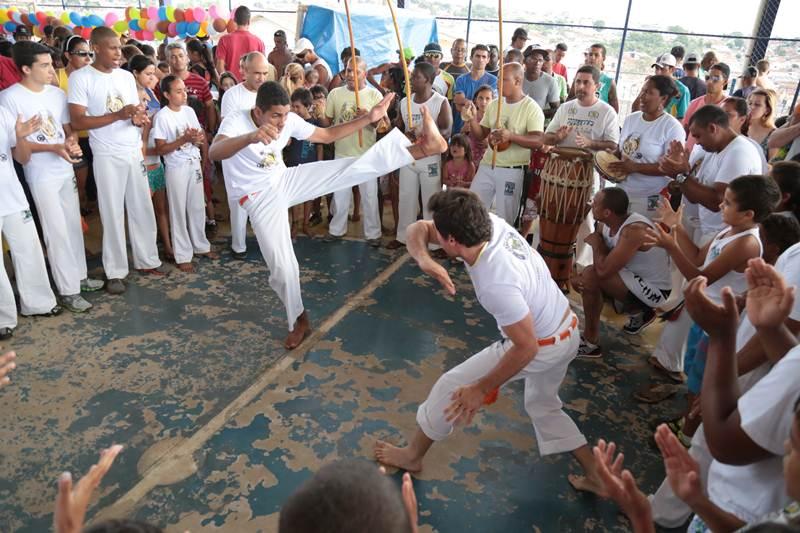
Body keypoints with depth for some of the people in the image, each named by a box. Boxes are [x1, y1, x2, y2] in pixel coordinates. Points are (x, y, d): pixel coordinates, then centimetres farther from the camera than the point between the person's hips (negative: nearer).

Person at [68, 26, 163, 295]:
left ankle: (147, 260, 23)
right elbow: (77, 121, -12)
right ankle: (115, 272, 10)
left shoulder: (127, 76, 9)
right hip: (107, 156, -5)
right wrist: (118, 115, -21)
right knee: (112, 214, 0)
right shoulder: (80, 78, -6)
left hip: (135, 152, 5)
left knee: (143, 209, 9)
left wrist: (139, 118, -11)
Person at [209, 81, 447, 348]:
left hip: (286, 181, 3)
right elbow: (214, 153, -43)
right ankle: (299, 320, 17)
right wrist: (251, 137, -63)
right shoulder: (236, 121, -23)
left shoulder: (289, 120, -9)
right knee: (281, 266, -7)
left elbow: (327, 135, 2)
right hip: (260, 198, -3)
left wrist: (368, 118, -8)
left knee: (352, 169, -14)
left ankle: (423, 147, -23)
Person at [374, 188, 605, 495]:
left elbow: (526, 347, -27)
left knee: (451, 386, 5)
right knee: (543, 406, 32)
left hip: (542, 347, -8)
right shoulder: (491, 224, -15)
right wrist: (424, 260, -28)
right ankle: (595, 476, 38)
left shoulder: (497, 284, -37)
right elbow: (418, 229, -6)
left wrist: (481, 389, -18)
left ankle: (412, 455, 25)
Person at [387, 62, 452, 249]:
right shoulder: (404, 102, 6)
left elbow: (446, 132, -15)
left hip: (430, 158, -5)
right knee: (406, 198, 11)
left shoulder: (441, 102, -10)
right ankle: (403, 236, 24)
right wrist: (404, 136, -13)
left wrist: (423, 134, -29)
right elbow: (398, 128, 11)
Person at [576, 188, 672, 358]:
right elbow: (604, 263, 5)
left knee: (590, 276, -24)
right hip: (635, 278, 9)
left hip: (654, 290, -9)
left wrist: (596, 242, -18)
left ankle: (590, 343, -9)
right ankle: (639, 312, 22)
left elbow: (603, 269, -36)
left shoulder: (635, 229, -30)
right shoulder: (605, 224, -4)